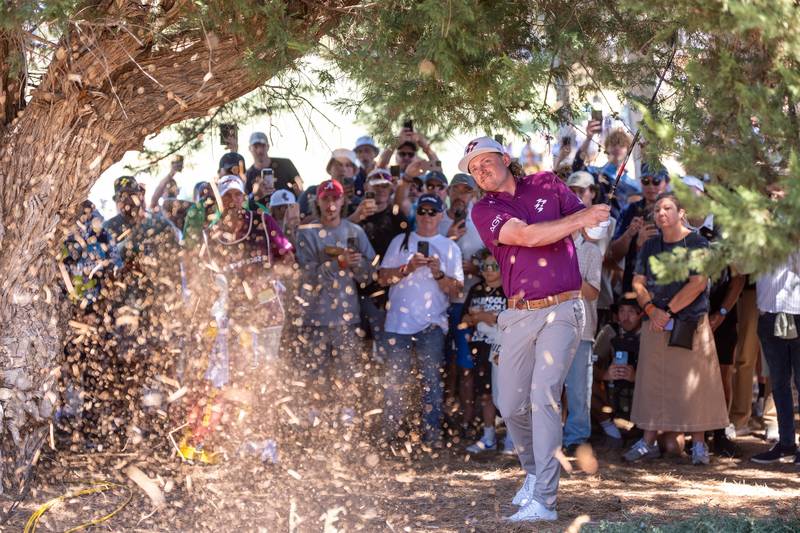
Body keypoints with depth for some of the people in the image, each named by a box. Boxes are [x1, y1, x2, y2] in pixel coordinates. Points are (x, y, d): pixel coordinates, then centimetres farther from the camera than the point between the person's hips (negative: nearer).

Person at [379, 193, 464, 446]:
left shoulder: (449, 247, 10)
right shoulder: (401, 241, 12)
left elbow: (456, 288, 2)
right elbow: (383, 278, 4)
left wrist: (439, 274, -15)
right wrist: (408, 268, -10)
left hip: (431, 324, -1)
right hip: (398, 322, 1)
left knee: (432, 380, -3)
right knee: (395, 380, 2)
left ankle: (432, 435, 0)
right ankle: (391, 433, 9)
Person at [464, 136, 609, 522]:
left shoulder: (546, 184, 9)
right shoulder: (484, 211, 4)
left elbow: (592, 225, 12)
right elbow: (526, 235, -13)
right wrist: (579, 218, -10)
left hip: (562, 309, -2)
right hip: (519, 314, 3)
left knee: (544, 394, -16)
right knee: (511, 406, 6)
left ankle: (543, 500, -17)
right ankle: (534, 472, 33)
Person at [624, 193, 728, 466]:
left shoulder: (697, 244, -3)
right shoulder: (650, 246, 13)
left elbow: (697, 283, -12)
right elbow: (638, 282, 9)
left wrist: (668, 310, -13)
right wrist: (651, 309, -9)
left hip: (691, 324, -4)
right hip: (656, 325, 5)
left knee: (693, 384, -4)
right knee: (653, 381, 4)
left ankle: (698, 444, 2)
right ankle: (649, 441, 8)